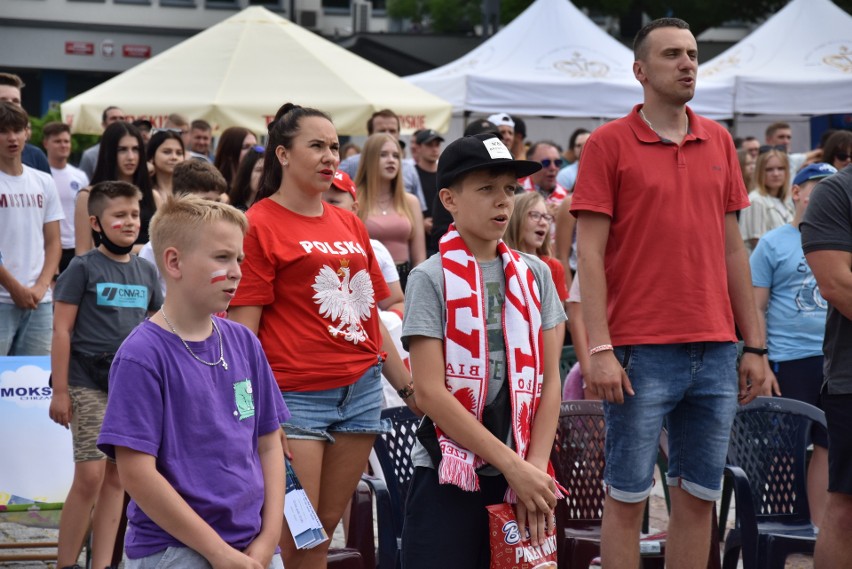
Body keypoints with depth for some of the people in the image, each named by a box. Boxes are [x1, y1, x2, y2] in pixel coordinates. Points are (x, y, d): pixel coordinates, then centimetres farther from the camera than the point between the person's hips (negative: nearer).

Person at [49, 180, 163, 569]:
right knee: (90, 476, -10)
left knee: (116, 479, 6)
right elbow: (62, 329, -6)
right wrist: (60, 390, -11)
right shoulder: (83, 268, -4)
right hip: (89, 385, -5)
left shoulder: (146, 272, 11)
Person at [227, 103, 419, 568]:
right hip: (296, 396, -6)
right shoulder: (260, 225, -5)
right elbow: (243, 329, -10)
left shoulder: (350, 225, 15)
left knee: (326, 527, 10)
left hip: (361, 391, 6)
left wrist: (409, 386, 21)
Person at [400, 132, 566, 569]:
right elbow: (430, 391, -11)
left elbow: (549, 380, 6)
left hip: (522, 475, 4)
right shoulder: (431, 279, -4)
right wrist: (512, 465, -14)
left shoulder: (534, 275, 7)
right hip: (448, 474, -3)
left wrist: (535, 467, -7)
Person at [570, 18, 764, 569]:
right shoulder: (609, 143, -2)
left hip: (716, 353, 5)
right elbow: (590, 253, -6)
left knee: (700, 497, 8)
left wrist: (754, 345, 11)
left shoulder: (719, 142, 12)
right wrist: (600, 349, -14)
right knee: (627, 498, 1)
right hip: (641, 352, -5)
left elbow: (732, 247, 14)